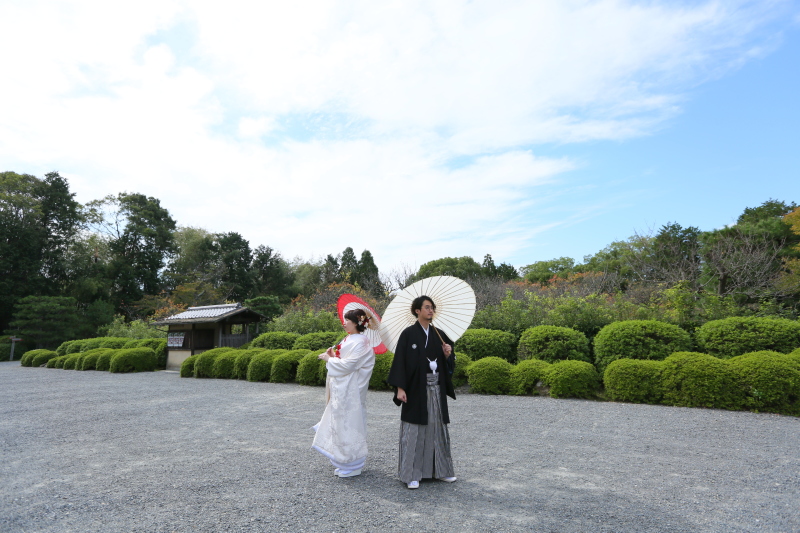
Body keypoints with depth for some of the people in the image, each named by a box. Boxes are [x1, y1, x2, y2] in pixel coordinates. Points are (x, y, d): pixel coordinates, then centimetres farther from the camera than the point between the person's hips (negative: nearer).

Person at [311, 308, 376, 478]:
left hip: (350, 391, -9)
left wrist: (329, 359, -12)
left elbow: (348, 364, -22)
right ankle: (343, 460, 30)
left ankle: (352, 465, 12)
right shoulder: (349, 340, 13)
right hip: (340, 389, 9)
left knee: (348, 423, -1)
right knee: (341, 423, 16)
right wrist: (333, 355, 2)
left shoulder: (360, 343, -16)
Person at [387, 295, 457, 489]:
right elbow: (400, 361, -11)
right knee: (414, 429, 1)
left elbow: (449, 363, 13)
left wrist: (448, 354, -9)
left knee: (437, 426, 12)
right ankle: (411, 474, 12)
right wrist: (400, 388, -16)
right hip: (415, 388, -5)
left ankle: (440, 469, 26)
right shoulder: (408, 334, -8)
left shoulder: (439, 334, 8)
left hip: (436, 388, 5)